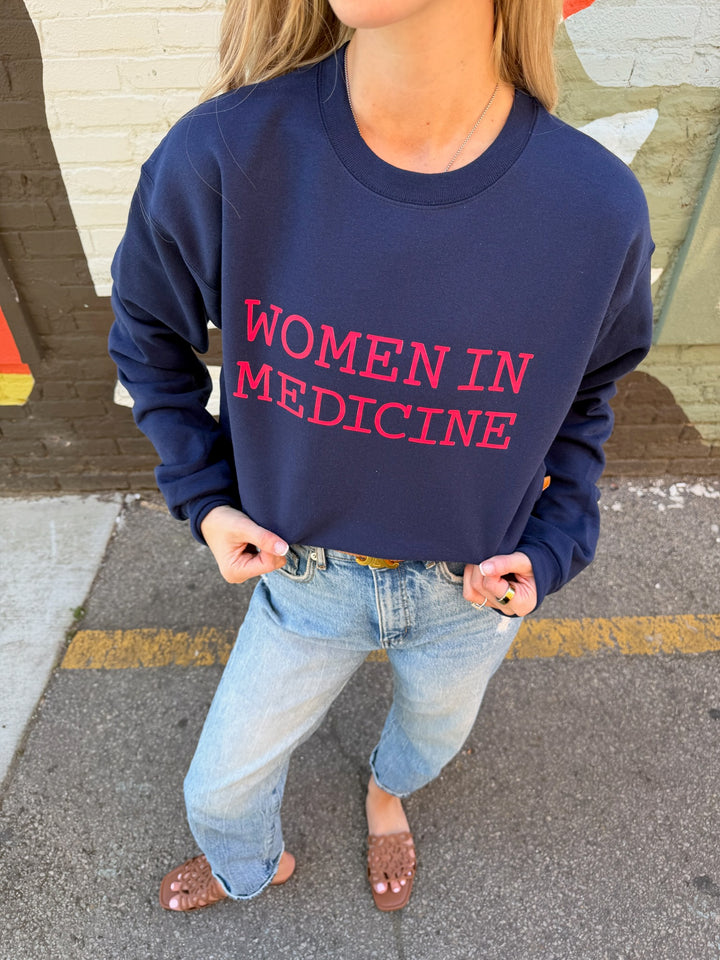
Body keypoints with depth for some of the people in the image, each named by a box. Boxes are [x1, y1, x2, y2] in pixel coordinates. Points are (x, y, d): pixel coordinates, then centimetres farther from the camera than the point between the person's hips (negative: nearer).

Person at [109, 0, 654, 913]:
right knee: (220, 787, 22)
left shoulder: (598, 208, -20)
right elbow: (147, 331, -2)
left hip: (473, 592, 1)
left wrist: (554, 547, -8)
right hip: (304, 576, 0)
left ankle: (386, 790, 74)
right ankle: (250, 865, 64)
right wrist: (202, 496, -9)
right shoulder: (222, 155, -23)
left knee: (435, 737, 32)